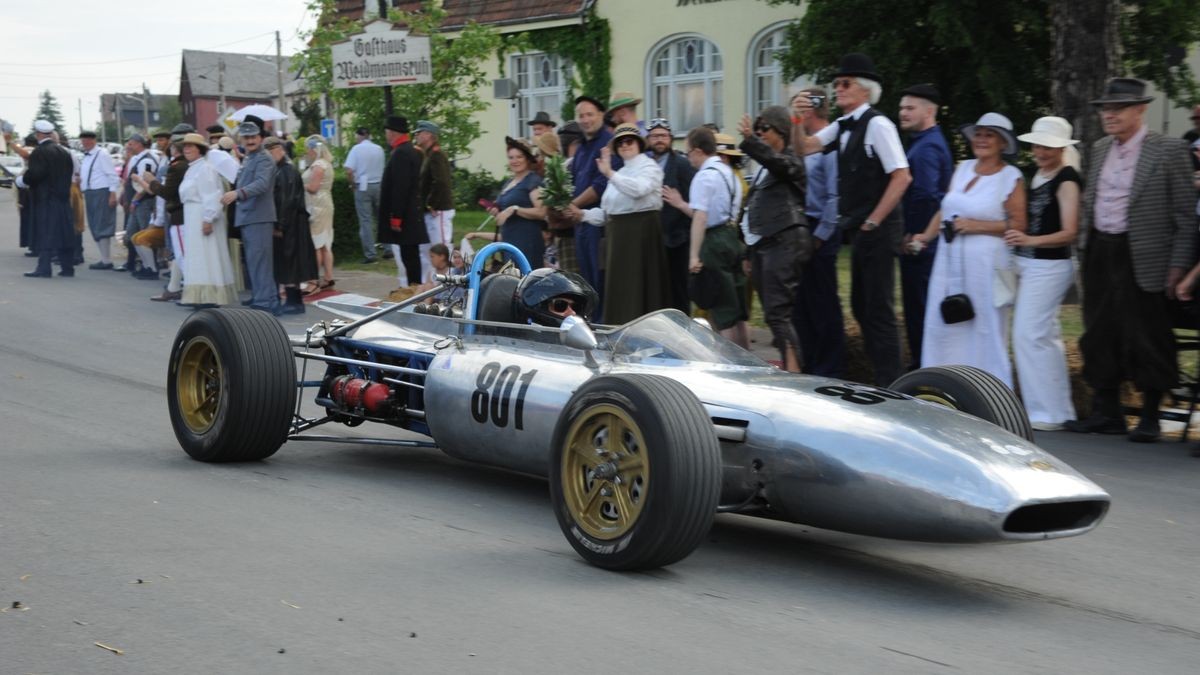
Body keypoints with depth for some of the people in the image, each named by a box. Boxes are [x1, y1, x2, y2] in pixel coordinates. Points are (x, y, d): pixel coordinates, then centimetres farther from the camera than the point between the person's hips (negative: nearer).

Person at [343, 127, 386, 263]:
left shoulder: (356, 149, -7)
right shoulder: (379, 149, 3)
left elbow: (349, 171, -15)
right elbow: (382, 169, 5)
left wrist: (353, 183, 0)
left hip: (362, 186, -3)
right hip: (378, 185, 3)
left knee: (366, 220, 0)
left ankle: (370, 254, -2)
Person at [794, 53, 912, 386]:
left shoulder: (877, 125, -14)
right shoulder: (842, 126, 12)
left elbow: (901, 177, -20)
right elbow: (806, 147, 13)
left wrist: (872, 222, -17)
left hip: (877, 230, -9)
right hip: (858, 230, 9)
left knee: (879, 309, -6)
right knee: (861, 307, 15)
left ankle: (889, 385, 0)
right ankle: (881, 379, 23)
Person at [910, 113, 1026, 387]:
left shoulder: (1011, 177, -4)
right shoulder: (963, 169, 13)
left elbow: (1019, 225, -9)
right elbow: (945, 210, 19)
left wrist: (976, 225, -14)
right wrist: (926, 236, 6)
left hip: (985, 265, -6)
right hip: (950, 262, 6)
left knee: (985, 333, -3)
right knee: (943, 329, 7)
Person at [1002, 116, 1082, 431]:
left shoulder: (1066, 179, -11)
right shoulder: (1038, 176, 14)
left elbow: (1069, 232, -17)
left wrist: (1030, 240, -28)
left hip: (1049, 266, -9)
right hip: (1028, 263, 9)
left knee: (1029, 333, -11)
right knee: (1045, 336, 13)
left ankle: (1047, 412, -5)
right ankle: (1057, 410, 21)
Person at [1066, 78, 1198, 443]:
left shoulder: (1169, 150, -7)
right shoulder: (1099, 150, 12)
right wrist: (1085, 248, 13)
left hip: (1141, 258, -6)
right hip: (1099, 254, 6)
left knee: (1146, 337, -1)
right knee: (1100, 334, 9)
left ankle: (1150, 417, 11)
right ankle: (1106, 412, 20)